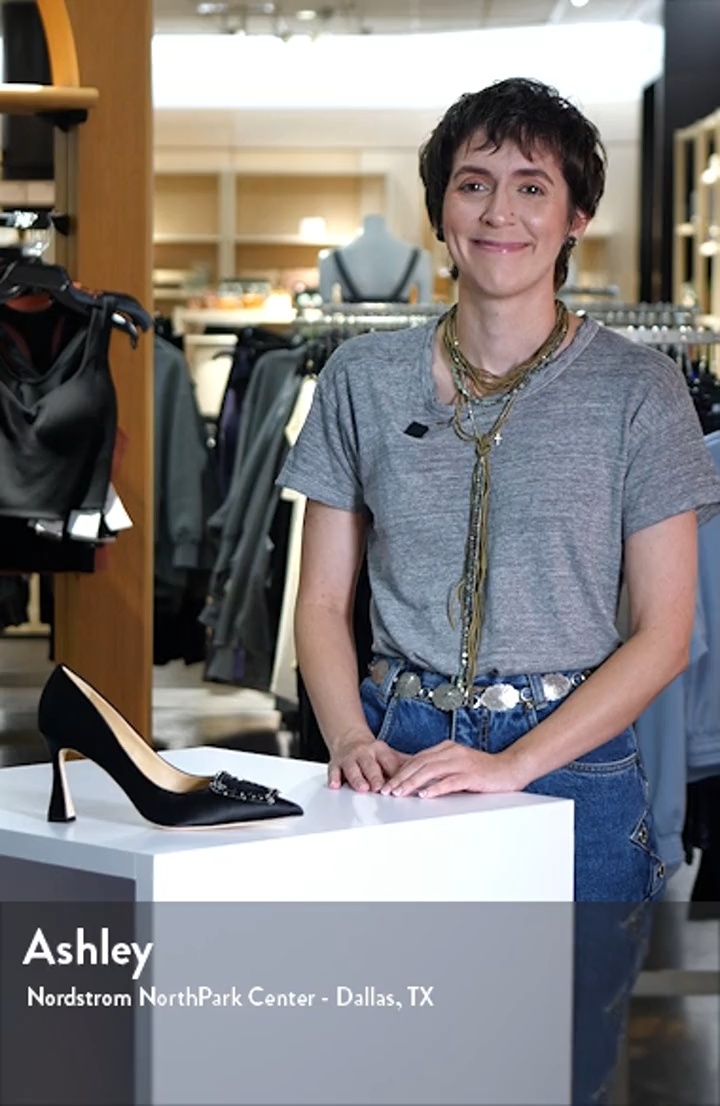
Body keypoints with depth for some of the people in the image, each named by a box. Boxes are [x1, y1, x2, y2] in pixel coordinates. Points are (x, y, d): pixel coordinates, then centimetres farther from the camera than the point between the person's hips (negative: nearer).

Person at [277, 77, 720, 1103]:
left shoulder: (635, 387, -1)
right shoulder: (366, 376, 6)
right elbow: (322, 602, 8)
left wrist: (513, 764, -15)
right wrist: (353, 739, -10)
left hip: (570, 769, -2)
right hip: (399, 759, 2)